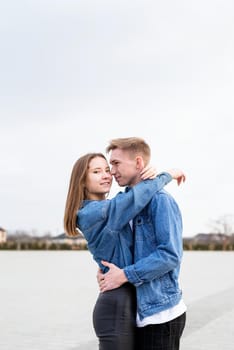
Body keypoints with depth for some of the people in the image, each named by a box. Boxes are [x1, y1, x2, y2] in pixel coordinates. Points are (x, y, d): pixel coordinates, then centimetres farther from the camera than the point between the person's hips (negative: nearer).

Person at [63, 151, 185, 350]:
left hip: (127, 302, 9)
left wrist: (142, 179, -14)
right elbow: (135, 198, -21)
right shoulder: (91, 213, -14)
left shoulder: (110, 208, 14)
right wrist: (167, 176, -6)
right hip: (117, 305, -9)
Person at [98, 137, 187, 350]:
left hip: (160, 312, -8)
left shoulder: (160, 200, -14)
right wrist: (108, 271, 4)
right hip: (144, 311, 8)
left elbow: (170, 254, -21)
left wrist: (125, 275, -17)